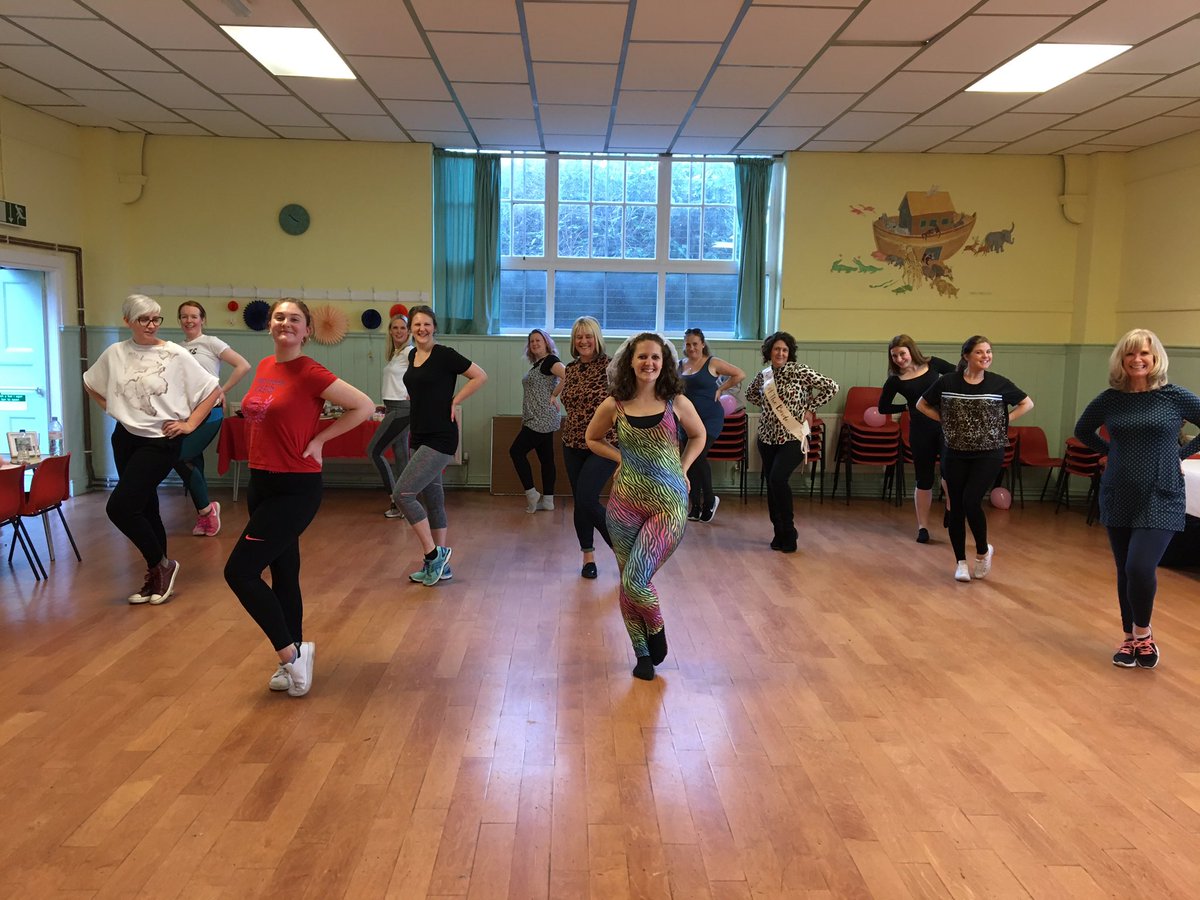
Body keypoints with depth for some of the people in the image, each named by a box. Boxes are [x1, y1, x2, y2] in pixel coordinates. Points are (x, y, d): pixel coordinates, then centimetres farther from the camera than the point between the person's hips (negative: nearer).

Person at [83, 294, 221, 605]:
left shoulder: (175, 354, -9)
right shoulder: (115, 353, 4)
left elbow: (213, 389, -6)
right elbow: (90, 384, 21)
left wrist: (189, 424, -8)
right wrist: (113, 409, 10)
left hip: (161, 442, -5)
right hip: (126, 439, 5)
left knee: (119, 507, -14)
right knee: (145, 509, 11)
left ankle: (161, 565, 5)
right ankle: (156, 578, 24)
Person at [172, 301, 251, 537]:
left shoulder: (211, 343, -2)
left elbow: (244, 365, -11)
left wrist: (222, 391, -9)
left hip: (208, 412, -6)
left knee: (179, 458, -15)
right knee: (193, 463, 5)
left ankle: (205, 509, 1)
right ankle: (205, 514, 17)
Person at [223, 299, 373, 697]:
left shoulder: (310, 373, -15)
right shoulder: (264, 367, 8)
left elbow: (364, 406, -15)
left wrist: (319, 440, -12)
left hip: (295, 489, -8)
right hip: (261, 483, 8)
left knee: (239, 571, -10)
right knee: (283, 573, 15)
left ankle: (291, 653, 3)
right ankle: (293, 659, 27)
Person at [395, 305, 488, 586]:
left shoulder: (444, 355, -11)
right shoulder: (412, 355, 11)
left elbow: (480, 376, -11)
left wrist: (454, 401, -11)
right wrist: (415, 397, 11)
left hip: (440, 439, -8)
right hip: (419, 437, 8)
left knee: (402, 494, -14)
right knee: (432, 500, 13)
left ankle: (433, 555, -3)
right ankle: (439, 565, 22)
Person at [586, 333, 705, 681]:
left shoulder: (677, 403, -2)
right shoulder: (613, 406, -1)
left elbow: (698, 436, 16)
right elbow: (592, 439, 16)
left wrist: (682, 469, 4)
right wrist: (622, 458, 2)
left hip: (669, 505, -2)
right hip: (626, 503, 2)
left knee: (635, 581, -14)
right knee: (628, 583, 7)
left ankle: (656, 628, 17)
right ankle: (642, 653, 26)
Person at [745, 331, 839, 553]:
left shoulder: (799, 371, -8)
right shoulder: (763, 375, 7)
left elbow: (831, 387, -8)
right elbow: (750, 394, 27)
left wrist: (810, 408, -7)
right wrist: (767, 405, 11)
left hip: (792, 437, -5)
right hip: (767, 437, 5)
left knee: (778, 479, -22)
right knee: (771, 484, 7)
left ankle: (788, 532, -6)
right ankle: (780, 534, 21)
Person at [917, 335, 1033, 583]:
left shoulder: (999, 383, -3)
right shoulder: (947, 382, -3)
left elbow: (1027, 404, 10)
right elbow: (922, 405, 9)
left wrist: (1004, 421, -1)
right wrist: (946, 421, -1)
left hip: (988, 454, -1)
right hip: (955, 454, 2)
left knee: (971, 501, -14)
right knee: (956, 507, 4)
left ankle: (983, 551, 12)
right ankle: (960, 561, 18)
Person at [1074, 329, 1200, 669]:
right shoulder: (1110, 399, 1)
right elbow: (1083, 431, 18)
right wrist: (1111, 451, 7)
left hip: (1160, 500, -3)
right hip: (1118, 499, 3)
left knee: (1140, 568, -15)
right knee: (1125, 572, 11)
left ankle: (1143, 632, 10)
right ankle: (1130, 637, 27)